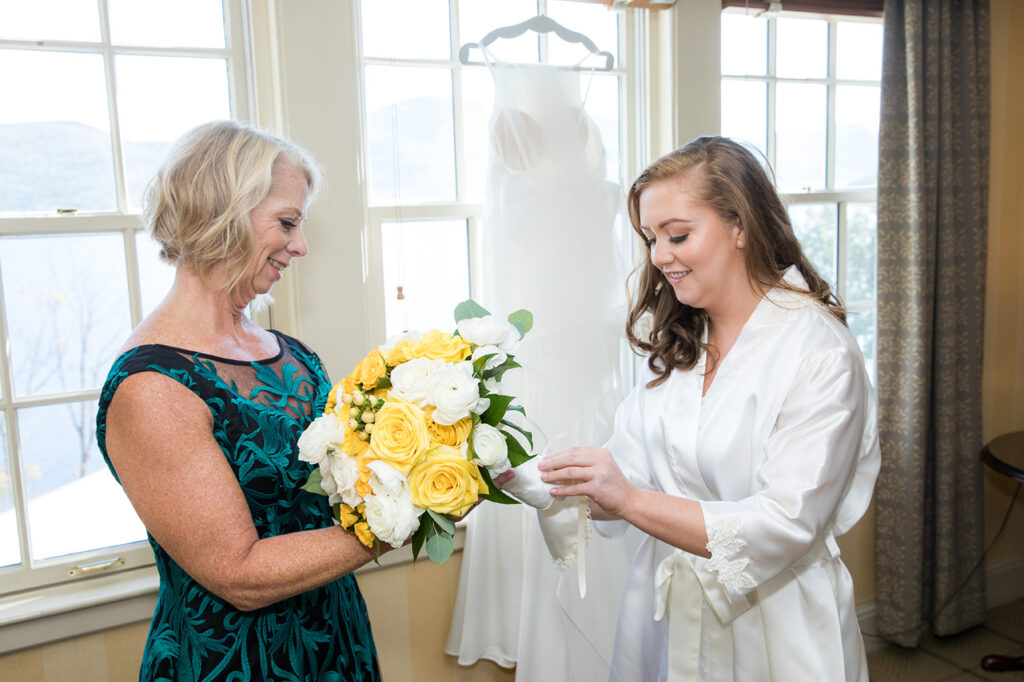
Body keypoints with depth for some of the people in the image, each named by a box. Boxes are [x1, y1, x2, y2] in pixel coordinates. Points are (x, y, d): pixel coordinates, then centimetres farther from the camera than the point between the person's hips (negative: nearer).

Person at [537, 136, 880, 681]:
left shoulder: (819, 353, -19)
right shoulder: (671, 343, 1)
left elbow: (784, 528, -24)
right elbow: (631, 466, -2)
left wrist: (630, 499, -31)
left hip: (769, 628, -5)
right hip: (665, 611, 6)